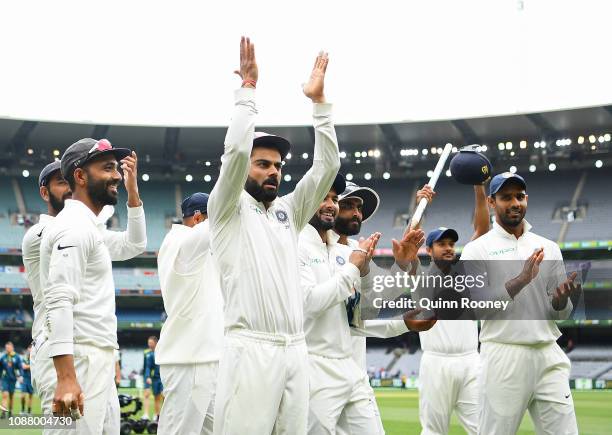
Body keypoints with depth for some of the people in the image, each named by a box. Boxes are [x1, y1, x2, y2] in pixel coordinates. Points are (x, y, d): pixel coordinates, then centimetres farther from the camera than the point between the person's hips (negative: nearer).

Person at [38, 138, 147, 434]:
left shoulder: (90, 227, 19)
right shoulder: (74, 226, -13)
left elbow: (133, 245, 35)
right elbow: (59, 303, -22)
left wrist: (132, 190, 23)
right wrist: (65, 378, -31)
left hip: (97, 364, 10)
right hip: (75, 365, -10)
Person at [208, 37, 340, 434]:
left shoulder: (289, 210, 20)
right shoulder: (228, 209, 5)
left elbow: (327, 166, 12)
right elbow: (235, 151, -10)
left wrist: (320, 102, 7)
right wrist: (248, 88, -5)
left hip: (296, 350, 6)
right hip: (250, 349, -6)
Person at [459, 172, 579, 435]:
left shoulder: (548, 248, 13)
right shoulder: (477, 250, 2)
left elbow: (560, 313, 13)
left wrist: (562, 297, -10)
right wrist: (521, 280, -20)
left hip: (549, 356, 4)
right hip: (503, 358, -4)